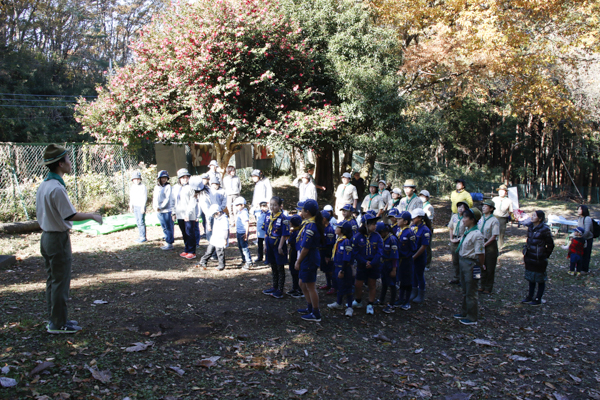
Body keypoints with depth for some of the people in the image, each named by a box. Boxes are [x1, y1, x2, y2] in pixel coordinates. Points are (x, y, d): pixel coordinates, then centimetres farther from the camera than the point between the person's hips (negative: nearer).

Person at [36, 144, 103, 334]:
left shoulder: (43, 186, 8)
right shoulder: (56, 188, -20)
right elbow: (70, 215, -20)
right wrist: (93, 216, -7)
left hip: (46, 237, 9)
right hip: (58, 239, -9)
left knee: (52, 280, 16)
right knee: (60, 282, -1)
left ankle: (54, 319, 26)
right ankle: (58, 323, 7)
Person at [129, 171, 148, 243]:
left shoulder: (143, 186, -9)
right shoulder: (132, 187, 14)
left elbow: (145, 197, -12)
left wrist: (143, 207, -16)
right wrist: (130, 206, 20)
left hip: (141, 206, -8)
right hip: (135, 206, 8)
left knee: (141, 222, -8)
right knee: (138, 222, 10)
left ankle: (143, 237, -3)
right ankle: (140, 236, 16)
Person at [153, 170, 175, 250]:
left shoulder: (168, 187, -6)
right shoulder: (156, 187, 15)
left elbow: (167, 199, -12)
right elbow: (154, 198, 16)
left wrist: (161, 207, -14)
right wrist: (155, 206, 0)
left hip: (167, 210, -7)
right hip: (159, 211, 7)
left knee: (168, 227, -3)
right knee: (164, 228, 12)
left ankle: (170, 244, 2)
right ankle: (167, 243, 20)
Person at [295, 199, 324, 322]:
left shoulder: (310, 226, -23)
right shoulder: (308, 223, 9)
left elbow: (306, 247, -22)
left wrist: (298, 261, -14)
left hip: (309, 260, -10)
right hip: (308, 260, 10)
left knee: (311, 287, 2)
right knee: (303, 284, 22)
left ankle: (316, 315, 13)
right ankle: (310, 308, 36)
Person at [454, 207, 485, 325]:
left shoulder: (477, 235, -23)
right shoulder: (467, 232, 5)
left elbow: (480, 253, -21)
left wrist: (481, 266, -10)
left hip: (471, 264, -9)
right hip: (463, 262, 9)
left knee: (471, 292, 5)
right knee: (465, 290, 22)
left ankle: (472, 318, 18)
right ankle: (464, 312, 38)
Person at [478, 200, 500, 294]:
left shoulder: (494, 221, -13)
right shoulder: (481, 219, 6)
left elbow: (494, 236, -14)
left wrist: (485, 244, -15)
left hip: (490, 245, -6)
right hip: (481, 245, 6)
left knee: (490, 268, 4)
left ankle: (488, 288, 15)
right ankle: (483, 285, 25)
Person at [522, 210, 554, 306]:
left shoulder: (544, 229, -15)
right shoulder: (530, 227, 5)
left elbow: (550, 245, -9)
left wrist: (545, 255, -5)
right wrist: (525, 252, 12)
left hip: (539, 259, -7)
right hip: (530, 257, 7)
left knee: (540, 278, 6)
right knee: (531, 277, 17)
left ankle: (538, 300, 16)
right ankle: (530, 297, 29)